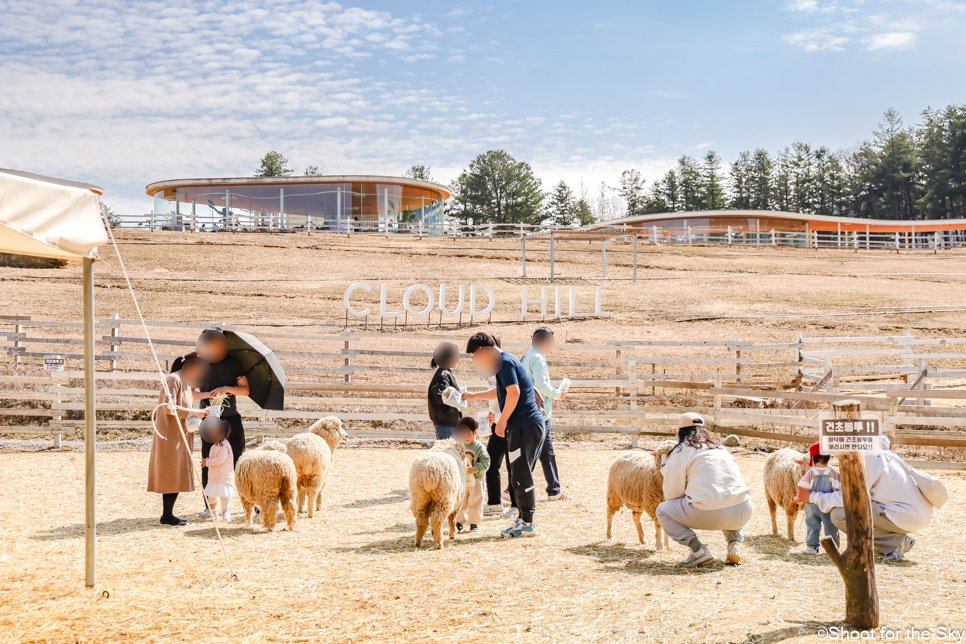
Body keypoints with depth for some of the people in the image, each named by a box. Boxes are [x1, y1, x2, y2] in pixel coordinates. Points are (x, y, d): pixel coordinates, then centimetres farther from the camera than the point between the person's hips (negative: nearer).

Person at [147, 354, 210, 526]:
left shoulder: (186, 383, 16)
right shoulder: (173, 379, -14)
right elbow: (169, 407, -23)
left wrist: (196, 415, 4)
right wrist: (192, 412, -23)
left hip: (180, 435, 10)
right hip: (170, 434, -10)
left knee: (177, 476, 10)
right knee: (172, 475, -6)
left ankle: (168, 514, 16)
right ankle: (167, 515, 0)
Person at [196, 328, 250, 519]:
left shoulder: (233, 363, 3)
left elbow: (245, 389, 1)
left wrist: (226, 388, -16)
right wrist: (208, 394, -19)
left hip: (231, 419, 0)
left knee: (238, 461, -1)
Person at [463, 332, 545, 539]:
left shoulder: (504, 361, -11)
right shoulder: (505, 361, 21)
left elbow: (513, 392, -23)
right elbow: (500, 391, 37)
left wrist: (502, 420, -15)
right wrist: (473, 396, 41)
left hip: (524, 426, -10)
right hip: (528, 426, 10)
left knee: (520, 476, -6)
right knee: (519, 476, 14)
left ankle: (527, 525, -1)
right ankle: (523, 519, 19)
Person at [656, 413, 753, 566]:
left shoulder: (682, 451, 5)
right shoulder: (721, 448, 25)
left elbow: (672, 494, 5)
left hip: (710, 515, -6)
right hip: (743, 513, 6)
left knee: (662, 511, 16)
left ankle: (698, 549, 0)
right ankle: (734, 539, 16)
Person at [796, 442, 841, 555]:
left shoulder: (810, 473, -6)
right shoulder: (834, 473, -5)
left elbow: (801, 488, -8)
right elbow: (838, 489, -6)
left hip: (812, 505, 0)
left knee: (812, 526, 8)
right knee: (831, 526, 9)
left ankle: (812, 546, 8)